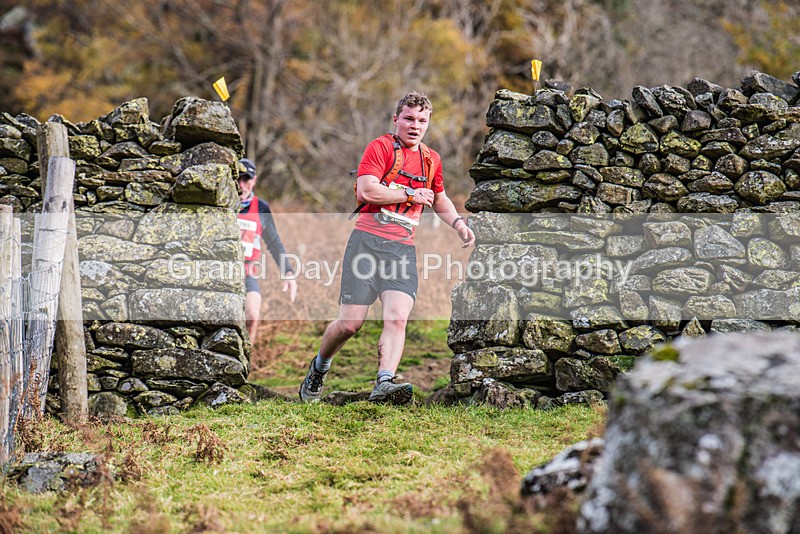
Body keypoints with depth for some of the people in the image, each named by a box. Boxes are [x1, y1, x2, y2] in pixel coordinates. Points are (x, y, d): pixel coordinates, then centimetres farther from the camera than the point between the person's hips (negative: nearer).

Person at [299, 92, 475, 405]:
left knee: (397, 318, -17)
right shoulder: (380, 147, -2)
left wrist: (458, 224, 17)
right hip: (368, 240, -4)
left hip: (403, 248, 4)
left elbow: (439, 200, 35)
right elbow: (366, 191, -15)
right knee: (350, 323, -5)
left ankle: (384, 383, -26)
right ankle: (319, 367, 22)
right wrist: (411, 195, -7)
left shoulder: (431, 160, 18)